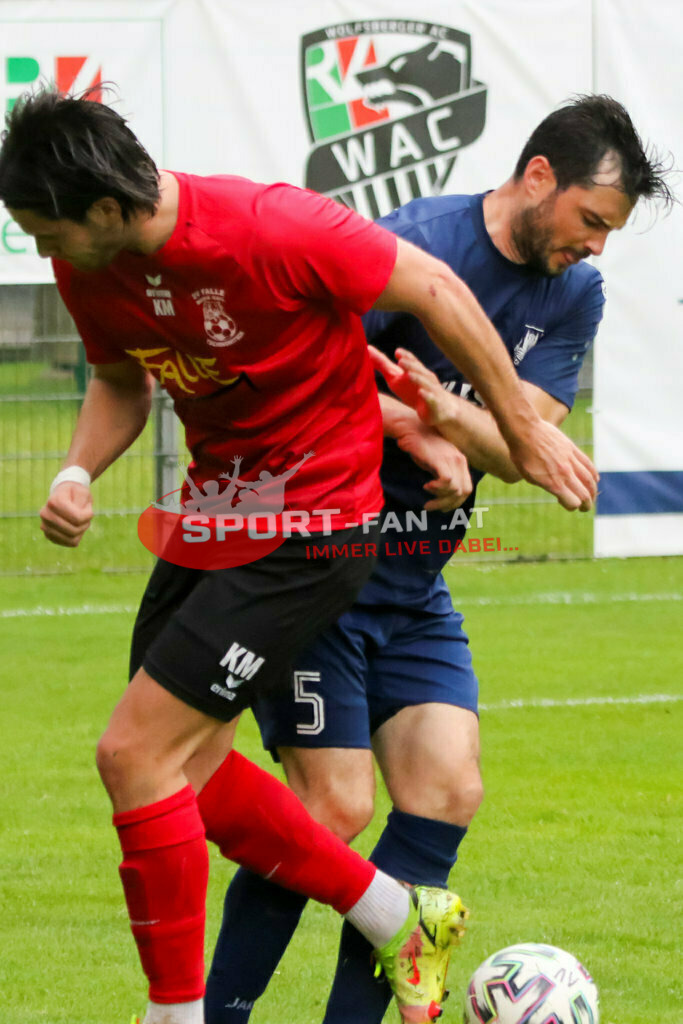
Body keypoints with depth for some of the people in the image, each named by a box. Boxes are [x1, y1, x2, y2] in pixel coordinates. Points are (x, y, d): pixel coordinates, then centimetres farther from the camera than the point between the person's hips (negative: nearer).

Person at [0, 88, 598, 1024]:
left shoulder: (269, 230, -27)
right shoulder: (89, 268, -6)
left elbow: (436, 293, -15)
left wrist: (524, 435, -5)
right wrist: (79, 472, -7)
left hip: (314, 524, -8)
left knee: (135, 754, -13)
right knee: (186, 766, 10)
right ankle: (405, 921, 25)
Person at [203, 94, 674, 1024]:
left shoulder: (575, 294, 5)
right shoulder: (414, 245, -17)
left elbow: (518, 448, -4)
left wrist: (450, 413, -24)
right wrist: (411, 427, -25)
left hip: (416, 584, 7)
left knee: (448, 792, -5)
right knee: (335, 809, -12)